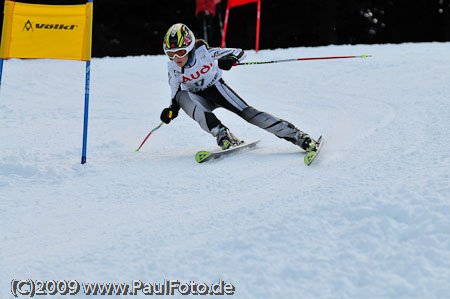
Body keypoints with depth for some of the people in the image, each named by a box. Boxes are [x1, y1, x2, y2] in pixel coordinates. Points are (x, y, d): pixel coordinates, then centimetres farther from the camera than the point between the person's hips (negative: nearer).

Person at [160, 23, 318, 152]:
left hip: (216, 88, -2)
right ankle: (221, 134, -34)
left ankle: (297, 136, -19)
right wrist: (171, 111, -20)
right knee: (181, 96, -31)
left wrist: (230, 60, -35)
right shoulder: (173, 68, -13)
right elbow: (176, 97, -1)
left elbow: (239, 52, -14)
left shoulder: (204, 53, -22)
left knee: (247, 112, -21)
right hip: (197, 98, 2)